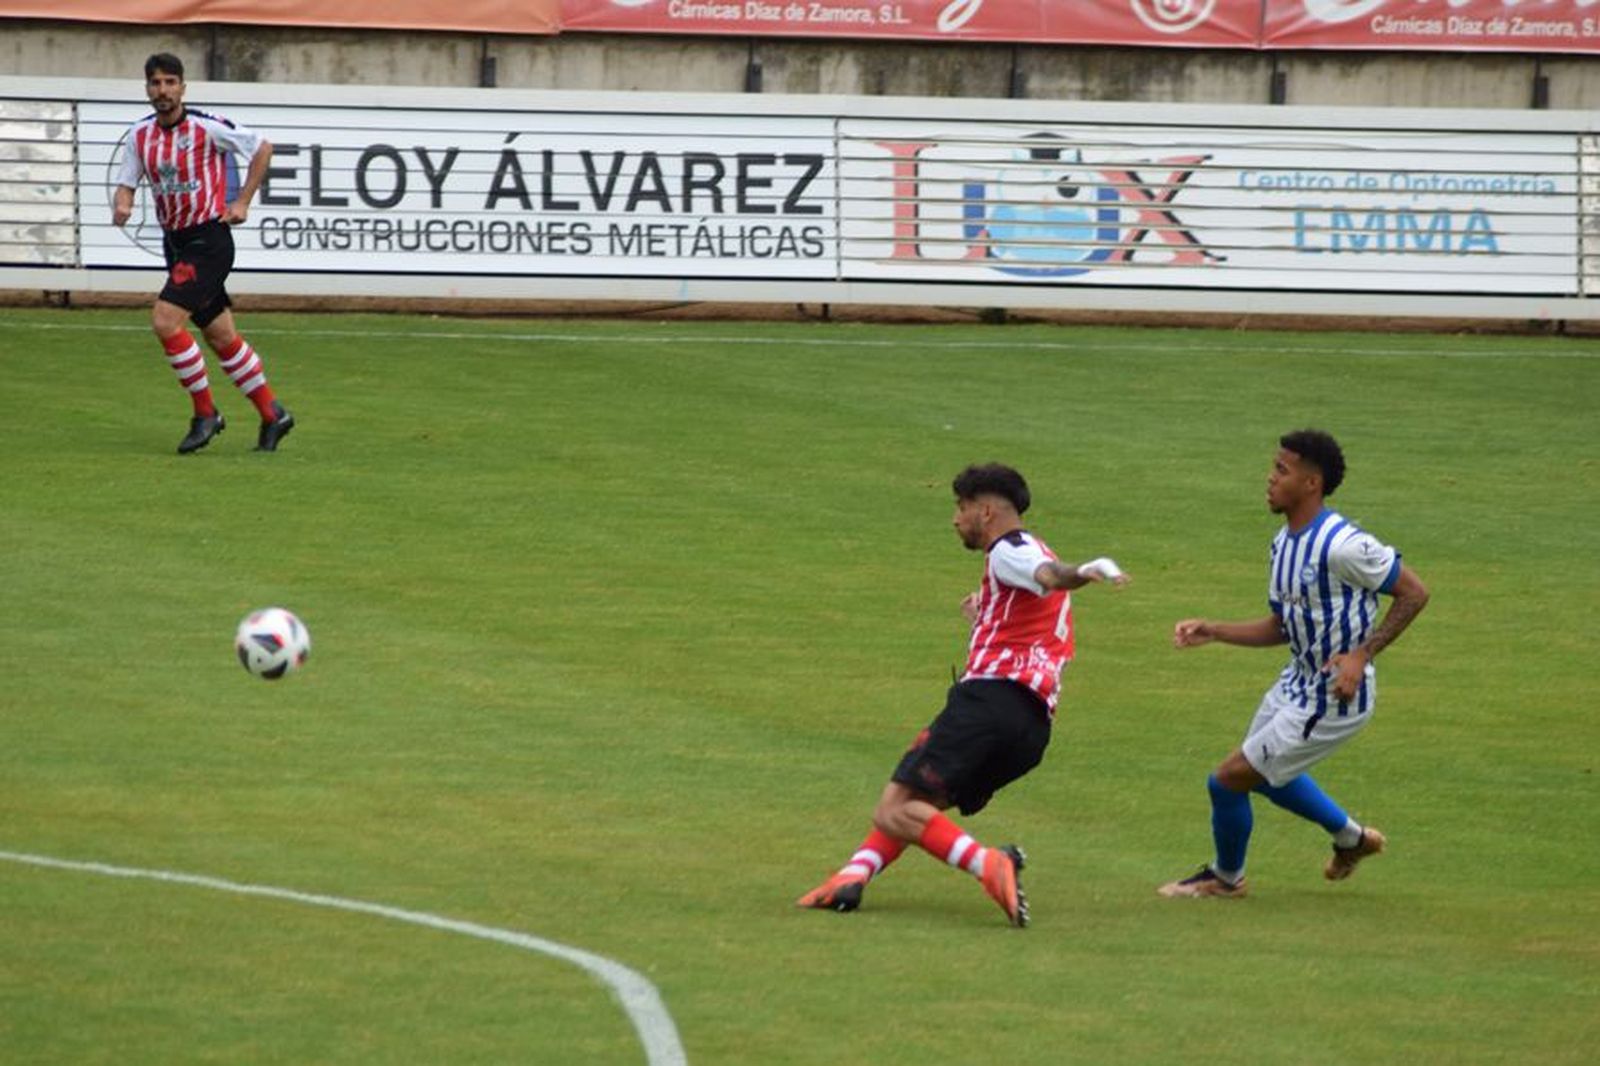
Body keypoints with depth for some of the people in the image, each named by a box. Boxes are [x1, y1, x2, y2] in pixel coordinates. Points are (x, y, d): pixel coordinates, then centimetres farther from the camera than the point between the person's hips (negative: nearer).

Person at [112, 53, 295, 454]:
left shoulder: (206, 127, -13)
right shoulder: (140, 134, 3)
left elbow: (262, 149, -3)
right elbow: (127, 183, 6)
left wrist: (242, 202, -6)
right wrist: (121, 207, -17)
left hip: (209, 240, -7)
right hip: (175, 242, 7)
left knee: (165, 320, -19)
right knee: (221, 335, 11)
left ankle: (205, 413, -7)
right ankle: (272, 415, 23)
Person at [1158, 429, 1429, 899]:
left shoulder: (1341, 545, -26)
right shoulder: (1284, 543, 3)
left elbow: (1414, 592, -21)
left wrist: (1362, 655, -26)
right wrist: (1211, 631, 2)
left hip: (1334, 698, -10)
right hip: (1297, 683, 10)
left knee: (1230, 779, -3)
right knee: (1266, 772, 30)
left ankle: (1225, 877, 24)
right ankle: (1351, 837, 50)